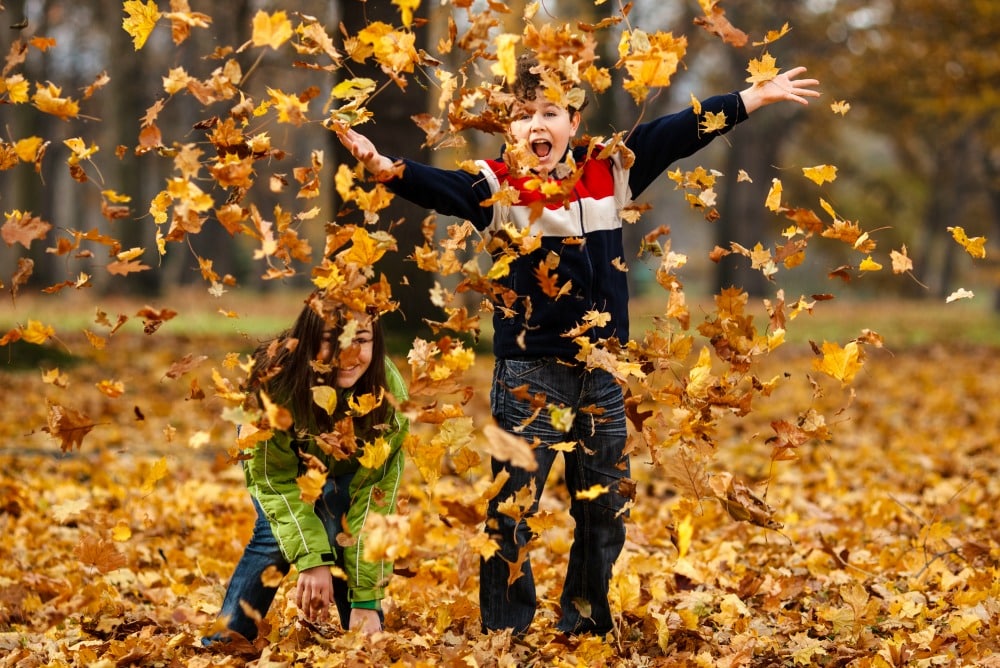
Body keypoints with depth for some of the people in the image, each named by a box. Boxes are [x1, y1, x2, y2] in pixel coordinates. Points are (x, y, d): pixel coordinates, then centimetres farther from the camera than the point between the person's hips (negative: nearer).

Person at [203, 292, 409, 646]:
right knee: (276, 535, -20)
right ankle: (223, 642, -8)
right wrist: (312, 559, -44)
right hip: (281, 455, 0)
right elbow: (274, 476, -32)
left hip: (343, 467, 1)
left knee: (344, 532, -23)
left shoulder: (388, 392, -35)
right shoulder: (274, 378, -38)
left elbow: (376, 497, -33)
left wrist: (367, 600, -37)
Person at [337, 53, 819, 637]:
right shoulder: (498, 188, -10)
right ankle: (505, 636, 7)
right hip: (530, 374, -5)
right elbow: (441, 187, -27)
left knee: (605, 511, 14)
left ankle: (585, 626, 30)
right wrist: (386, 167, -48)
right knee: (512, 511, -3)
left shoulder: (609, 173, 3)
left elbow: (678, 133, 7)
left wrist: (755, 99, 9)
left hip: (601, 371, 5)